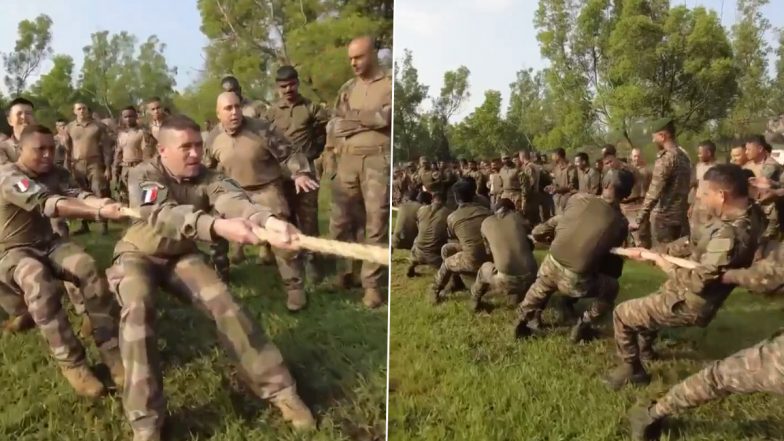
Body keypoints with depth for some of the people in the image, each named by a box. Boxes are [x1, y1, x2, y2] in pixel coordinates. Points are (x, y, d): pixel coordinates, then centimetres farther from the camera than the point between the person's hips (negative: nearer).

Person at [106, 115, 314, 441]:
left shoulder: (206, 178, -12)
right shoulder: (143, 175, -22)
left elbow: (232, 199, -36)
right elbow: (162, 216, -44)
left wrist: (267, 219, -61)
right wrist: (217, 225, -63)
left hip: (180, 255, 3)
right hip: (138, 255, -3)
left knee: (223, 302, -18)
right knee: (138, 307, -33)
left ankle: (279, 389, -8)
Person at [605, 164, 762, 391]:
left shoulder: (730, 235, -34)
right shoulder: (740, 215, -2)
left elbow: (698, 281, -32)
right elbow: (693, 243, 7)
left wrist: (661, 262, -16)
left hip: (689, 304, -10)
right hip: (688, 294, 10)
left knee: (622, 313, 2)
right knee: (643, 305, 34)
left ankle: (631, 370, 20)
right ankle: (645, 350, 59)